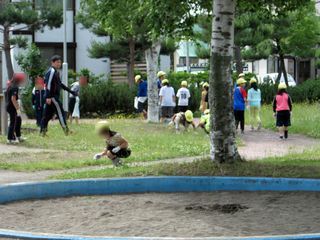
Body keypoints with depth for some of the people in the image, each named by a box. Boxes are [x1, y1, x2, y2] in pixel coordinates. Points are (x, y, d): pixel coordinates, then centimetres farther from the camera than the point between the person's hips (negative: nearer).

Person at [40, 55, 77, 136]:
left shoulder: (56, 72, 21)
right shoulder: (51, 71, -10)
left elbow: (60, 84, 30)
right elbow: (48, 84, -19)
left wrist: (71, 91, 30)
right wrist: (48, 97, -27)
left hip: (53, 97, 10)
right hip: (52, 97, -10)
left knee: (48, 114, 9)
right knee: (60, 112, -9)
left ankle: (43, 131, 11)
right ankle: (66, 129, -11)